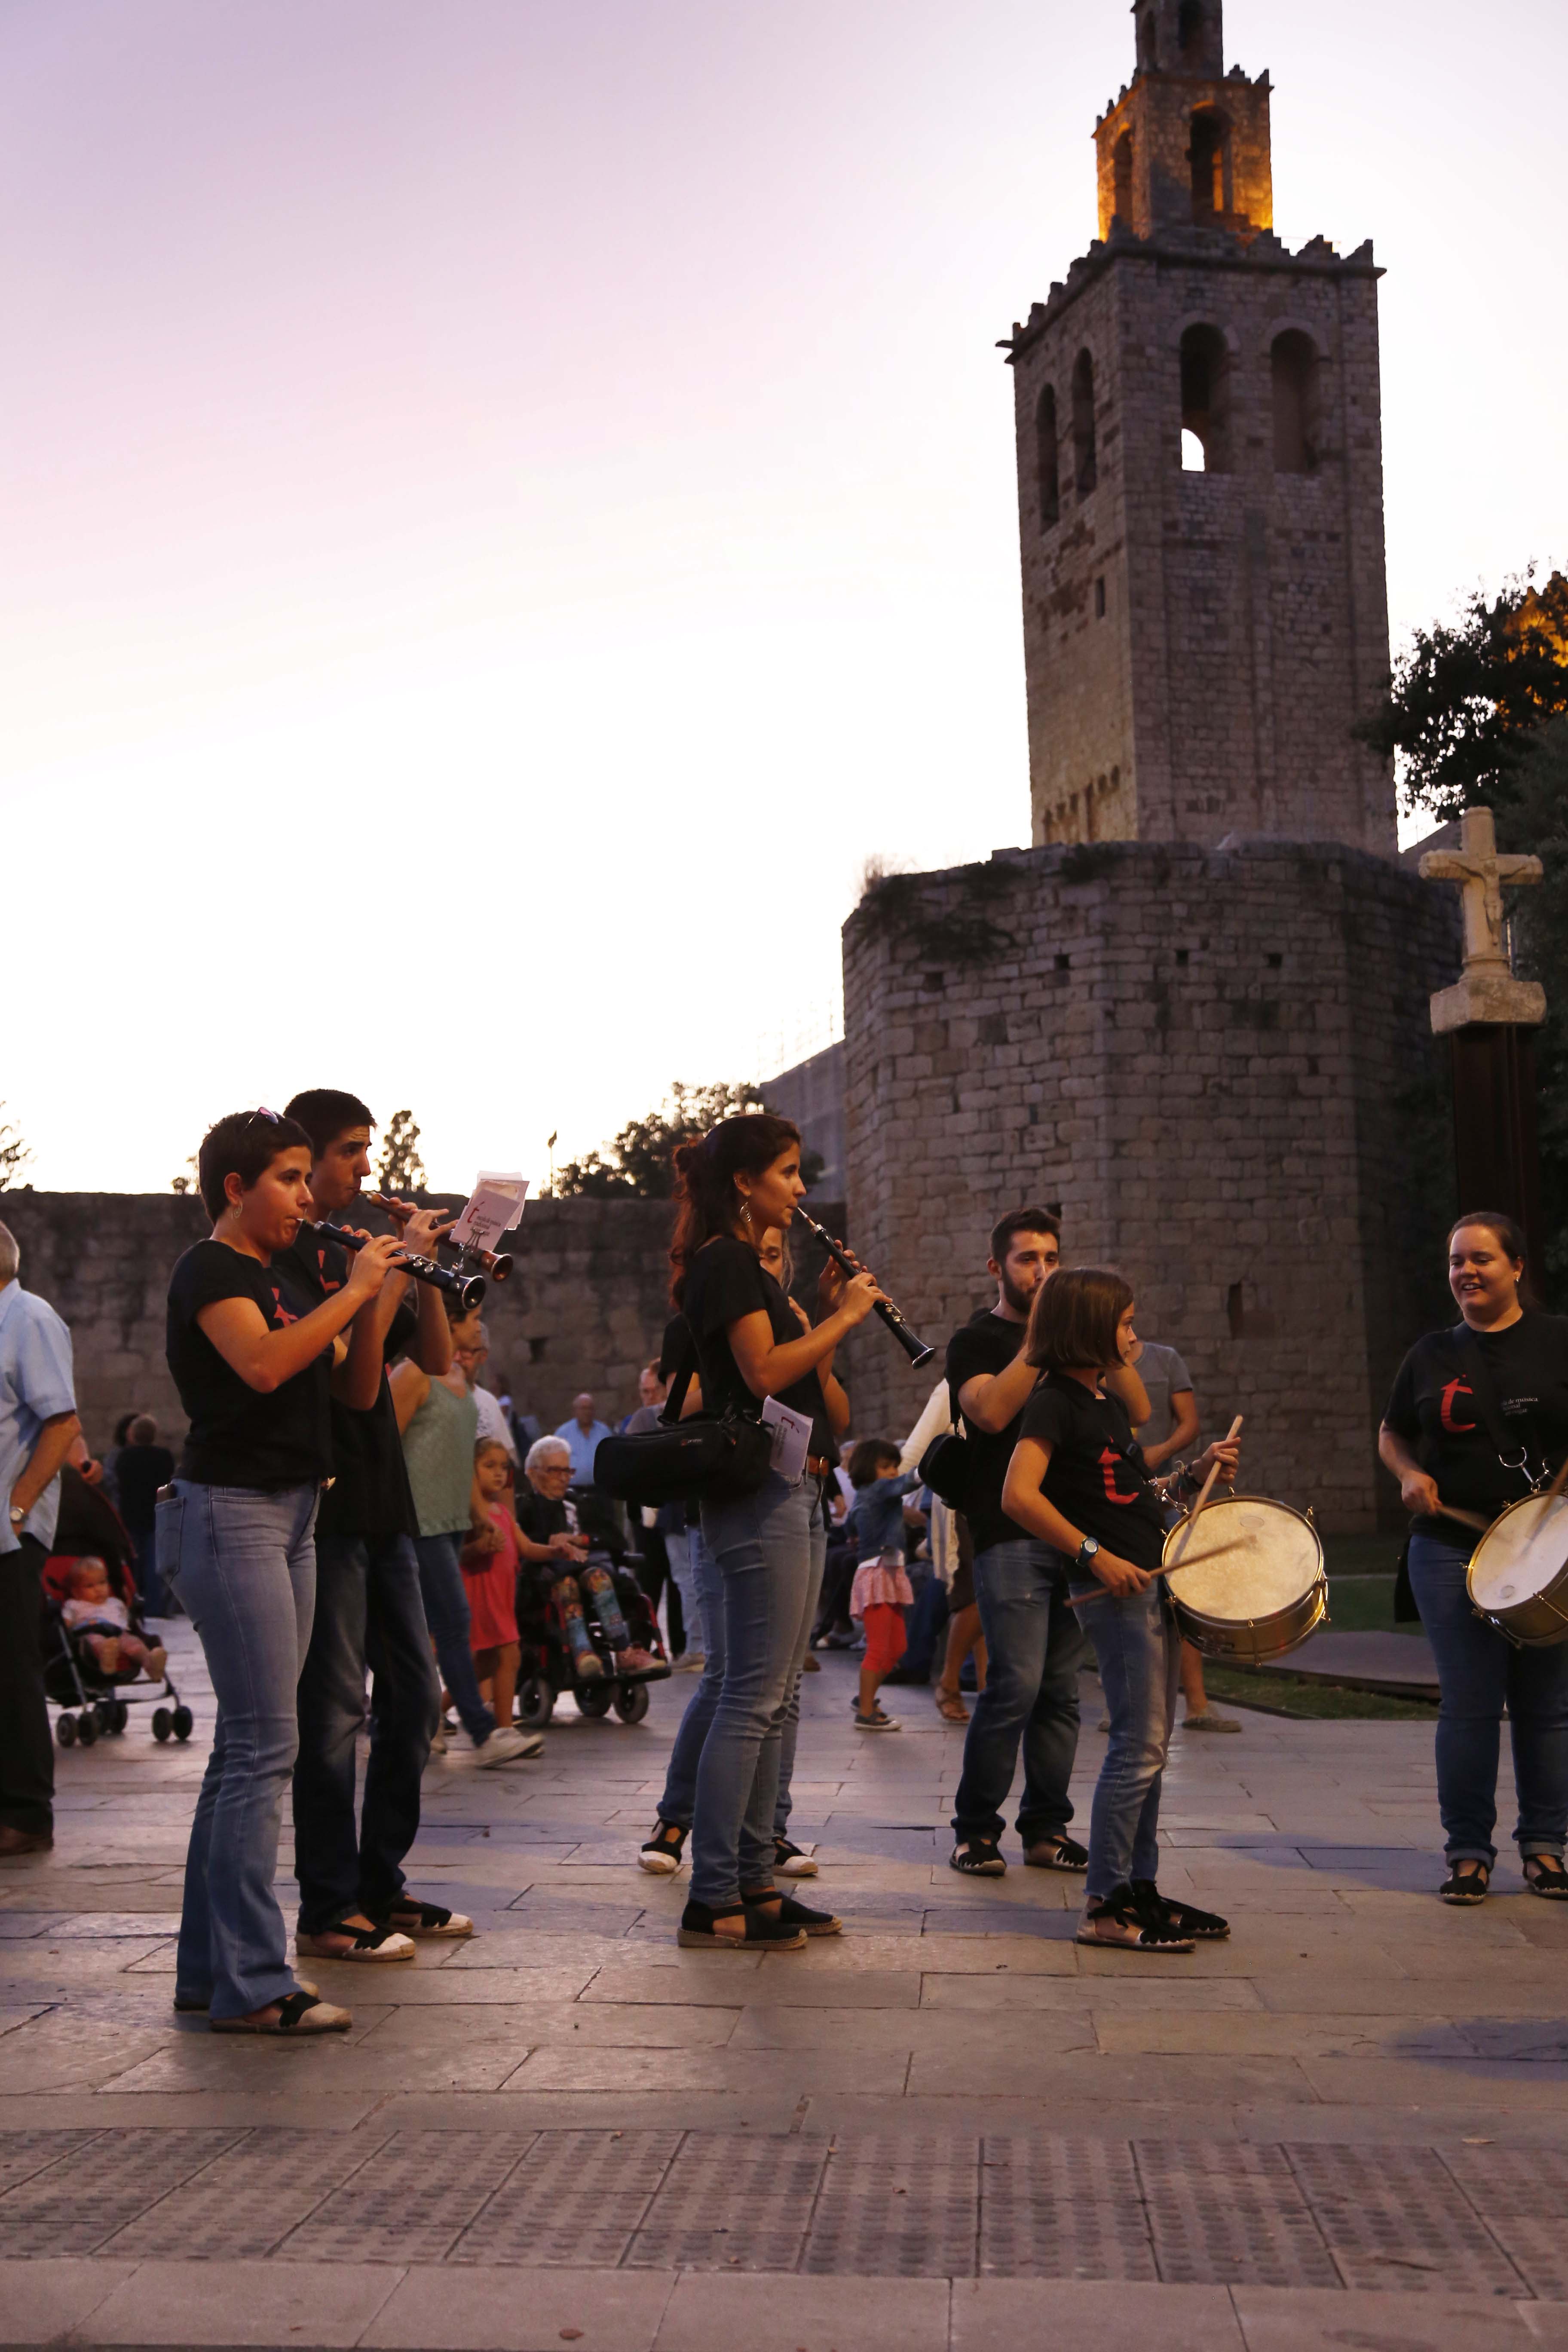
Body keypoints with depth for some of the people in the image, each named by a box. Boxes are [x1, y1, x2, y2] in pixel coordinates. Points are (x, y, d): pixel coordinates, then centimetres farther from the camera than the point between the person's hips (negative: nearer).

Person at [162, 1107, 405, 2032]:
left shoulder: (283, 1277, 18)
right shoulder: (211, 1270, -8)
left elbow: (355, 1391, 16)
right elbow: (262, 1365, -26)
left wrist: (387, 1289, 6)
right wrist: (353, 1290, -18)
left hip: (292, 1515, 9)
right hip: (231, 1511, -9)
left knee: (246, 1746, 11)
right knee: (266, 1746, -11)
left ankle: (210, 1966, 19)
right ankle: (252, 1984, -8)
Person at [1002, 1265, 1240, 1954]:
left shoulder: (1110, 1401, 17)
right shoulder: (1055, 1401, -11)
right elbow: (1019, 1495, -22)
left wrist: (1192, 1476, 11)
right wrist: (1096, 1555, -23)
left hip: (1149, 1581, 9)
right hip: (1113, 1587, -9)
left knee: (1150, 1746, 13)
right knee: (1138, 1746, -9)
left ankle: (1141, 1890, 21)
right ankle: (1104, 1906, -3)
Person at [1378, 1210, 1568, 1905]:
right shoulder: (1432, 1355, 9)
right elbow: (1391, 1433, 20)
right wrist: (1410, 1476, 0)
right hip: (1451, 1551, 1)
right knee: (1467, 1705, 1)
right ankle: (1468, 1850, 11)